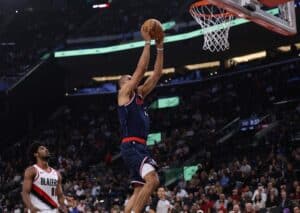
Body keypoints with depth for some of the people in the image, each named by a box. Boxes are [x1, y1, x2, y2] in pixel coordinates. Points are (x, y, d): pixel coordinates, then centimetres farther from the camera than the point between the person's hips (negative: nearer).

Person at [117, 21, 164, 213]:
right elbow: (141, 69, -8)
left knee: (139, 191, 5)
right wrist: (147, 42, -5)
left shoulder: (140, 95, 23)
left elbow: (157, 74, 20)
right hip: (131, 146, -9)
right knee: (152, 180, -24)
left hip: (141, 147, 9)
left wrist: (160, 47, 14)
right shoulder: (124, 93, 2)